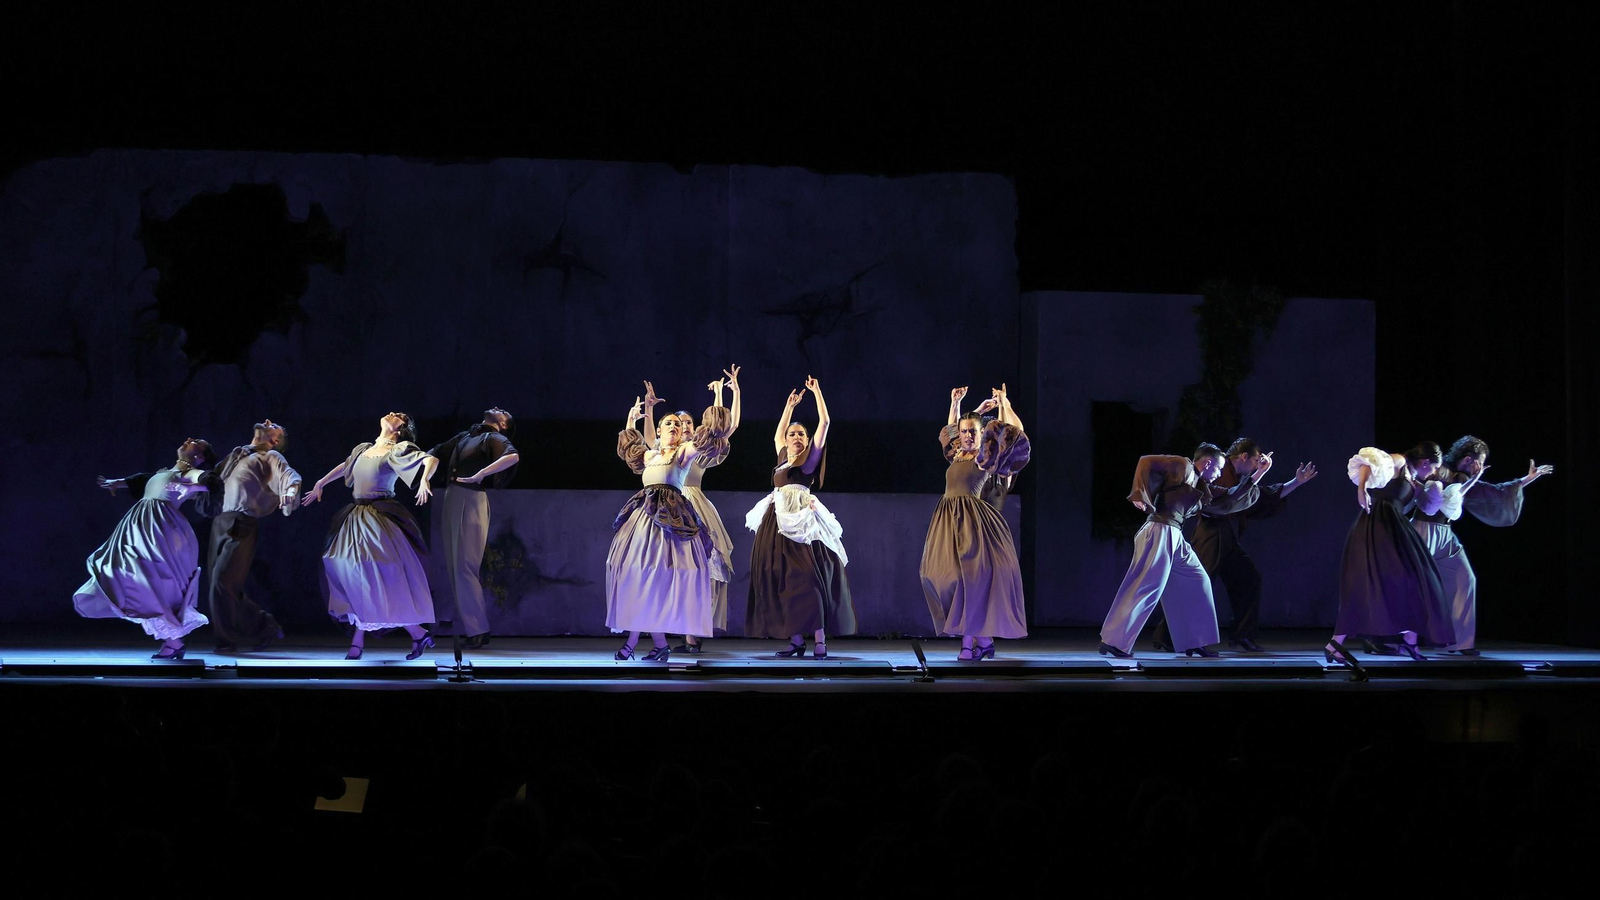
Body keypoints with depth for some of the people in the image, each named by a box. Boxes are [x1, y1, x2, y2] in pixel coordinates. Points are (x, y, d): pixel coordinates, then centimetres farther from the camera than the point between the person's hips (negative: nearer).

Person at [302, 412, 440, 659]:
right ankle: (357, 641, 8)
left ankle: (418, 633, -1)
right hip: (356, 517, 7)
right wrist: (320, 485, 38)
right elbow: (344, 467, 33)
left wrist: (424, 481, -36)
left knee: (383, 578, -11)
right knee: (356, 576, 4)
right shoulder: (363, 449, 14)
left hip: (381, 518, -7)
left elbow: (432, 459, -18)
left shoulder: (398, 451, -5)